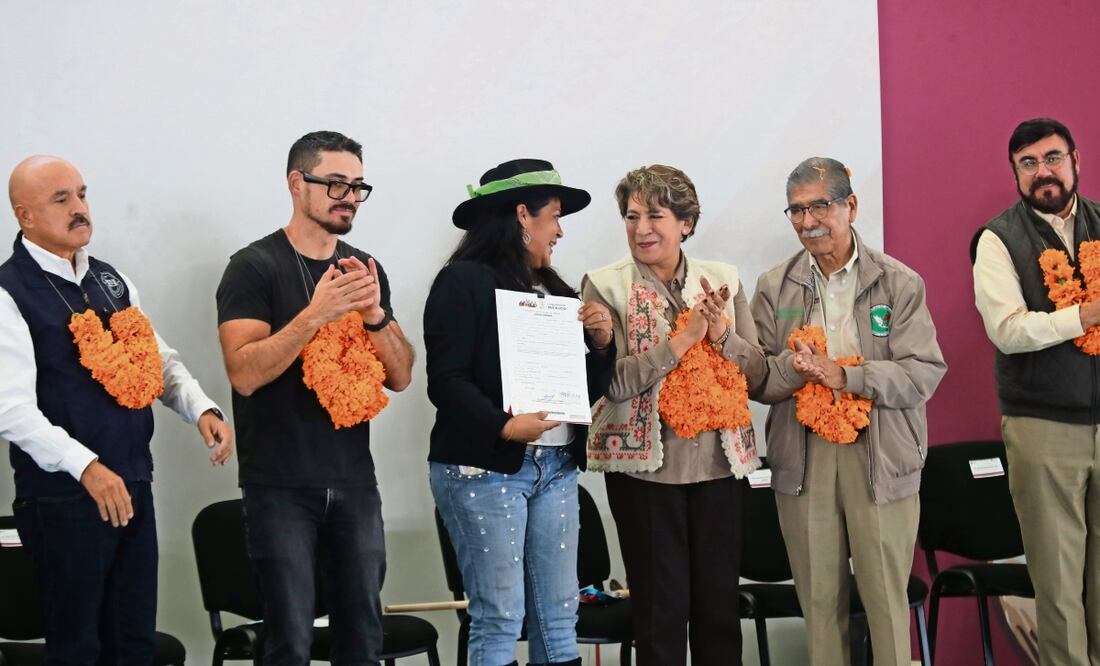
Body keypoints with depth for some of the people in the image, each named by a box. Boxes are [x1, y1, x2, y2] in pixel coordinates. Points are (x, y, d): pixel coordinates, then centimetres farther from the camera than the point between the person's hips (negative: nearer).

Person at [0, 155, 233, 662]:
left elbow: (160, 359, 15)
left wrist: (201, 410, -5)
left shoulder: (110, 280, 11)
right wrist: (86, 467, -29)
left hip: (133, 486, 7)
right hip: (62, 497, -7)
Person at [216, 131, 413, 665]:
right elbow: (245, 374, -16)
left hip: (354, 482, 5)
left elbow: (401, 377, 7)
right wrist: (315, 314, -25)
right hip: (280, 486, -5)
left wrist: (374, 316, -11)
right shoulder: (254, 267, -6)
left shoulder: (366, 271, 10)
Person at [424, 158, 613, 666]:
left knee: (558, 618, 7)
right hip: (484, 470, -7)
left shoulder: (554, 289, 16)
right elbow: (447, 381, -13)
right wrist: (504, 426, -25)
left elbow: (589, 388, 17)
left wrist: (601, 343, 0)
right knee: (499, 621, -3)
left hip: (556, 469, 7)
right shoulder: (463, 281, -5)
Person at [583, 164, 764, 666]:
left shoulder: (723, 280, 5)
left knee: (719, 602, 10)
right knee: (660, 606, 5)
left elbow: (756, 373, 3)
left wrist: (722, 334, -15)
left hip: (720, 460, 3)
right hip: (646, 464, -3)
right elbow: (610, 381, -16)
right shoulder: (604, 286, -4)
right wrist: (684, 338, -20)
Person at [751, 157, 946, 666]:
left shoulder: (900, 283, 0)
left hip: (880, 457, -2)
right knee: (818, 595, 8)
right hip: (802, 458, 2)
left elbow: (925, 372, -8)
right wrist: (795, 367, -18)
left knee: (887, 594, 1)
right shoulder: (774, 287, 7)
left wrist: (843, 376, -17)